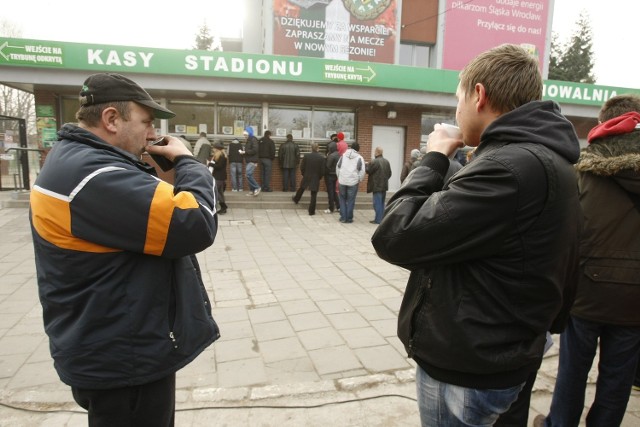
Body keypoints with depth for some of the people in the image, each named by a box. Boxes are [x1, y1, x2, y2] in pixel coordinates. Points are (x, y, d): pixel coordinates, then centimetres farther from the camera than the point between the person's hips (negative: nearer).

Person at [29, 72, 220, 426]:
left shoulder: (74, 160, 9)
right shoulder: (94, 175, -27)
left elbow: (141, 212, 14)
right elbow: (196, 225, -29)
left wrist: (156, 173, -2)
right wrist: (186, 161, -15)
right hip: (124, 359, -10)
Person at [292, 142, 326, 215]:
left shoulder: (306, 156, -10)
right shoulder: (322, 158, -11)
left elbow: (302, 167, -4)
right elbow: (323, 170, -8)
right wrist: (319, 177, 9)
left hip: (306, 177, 1)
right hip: (316, 179, -1)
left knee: (301, 189, 27)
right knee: (313, 195, 5)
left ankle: (296, 199, 51)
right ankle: (311, 211, 9)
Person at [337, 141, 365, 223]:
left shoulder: (343, 155, 6)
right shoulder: (359, 158, -2)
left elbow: (337, 167, 10)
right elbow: (362, 171, -7)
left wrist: (339, 177, 20)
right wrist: (360, 180, 8)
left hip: (342, 181, 2)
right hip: (353, 182, -2)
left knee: (342, 199, 13)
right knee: (350, 200, 5)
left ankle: (343, 217, 11)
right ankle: (349, 218, 9)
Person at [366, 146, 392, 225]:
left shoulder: (374, 162, -16)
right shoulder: (386, 162, 10)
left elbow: (368, 171, -8)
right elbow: (389, 173, 12)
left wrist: (366, 165, 9)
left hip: (377, 186, -8)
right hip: (384, 185, 8)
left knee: (377, 203, -4)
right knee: (382, 203, 14)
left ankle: (378, 219, -2)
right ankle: (382, 218, 18)